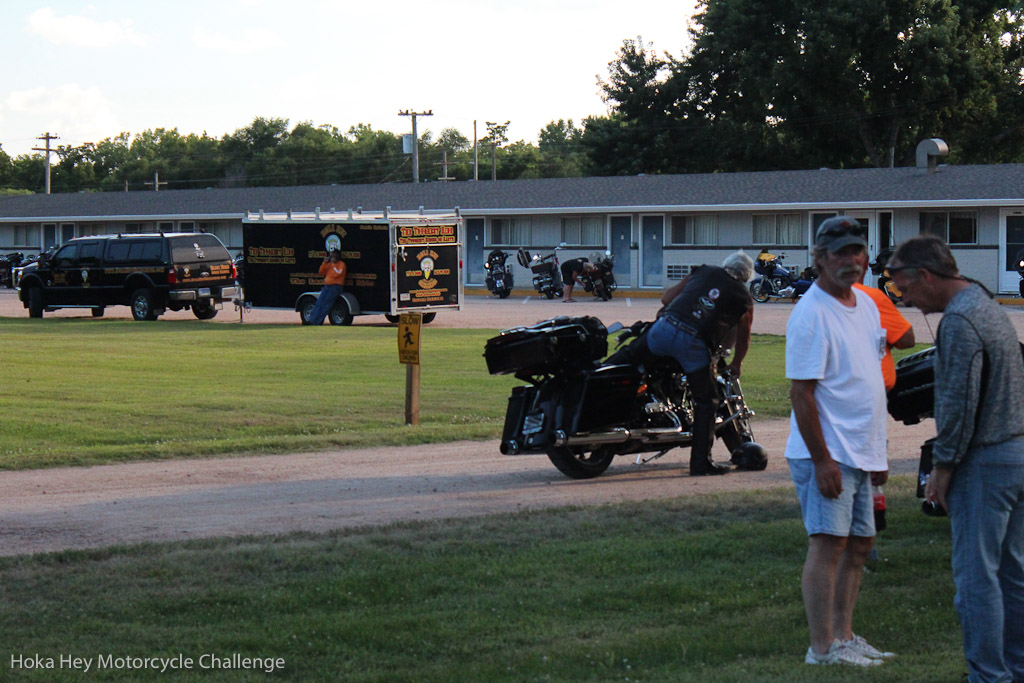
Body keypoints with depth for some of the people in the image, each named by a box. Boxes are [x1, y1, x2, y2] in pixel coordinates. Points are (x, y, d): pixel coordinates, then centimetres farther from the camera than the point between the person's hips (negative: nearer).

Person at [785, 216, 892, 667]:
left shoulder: (865, 305, 13)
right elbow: (801, 392, -18)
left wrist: (879, 453, 20)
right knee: (828, 544, -9)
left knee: (859, 545, 13)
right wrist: (822, 460, -22)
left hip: (861, 454, 9)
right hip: (826, 455, -9)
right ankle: (821, 648, -6)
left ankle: (843, 638, 22)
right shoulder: (811, 314, -15)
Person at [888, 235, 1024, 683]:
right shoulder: (988, 307, 14)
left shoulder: (959, 321, -17)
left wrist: (943, 467, -10)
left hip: (984, 462, -10)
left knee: (976, 574, -4)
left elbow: (959, 403, -20)